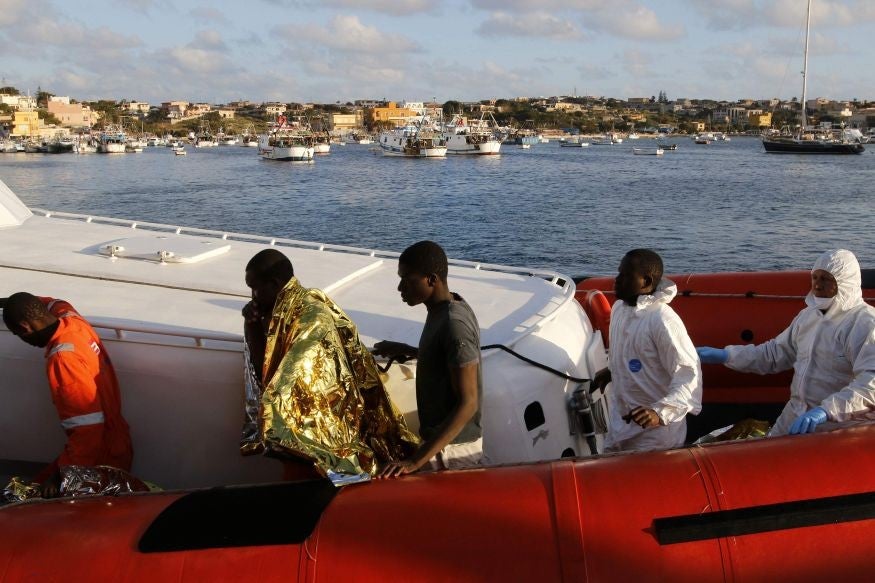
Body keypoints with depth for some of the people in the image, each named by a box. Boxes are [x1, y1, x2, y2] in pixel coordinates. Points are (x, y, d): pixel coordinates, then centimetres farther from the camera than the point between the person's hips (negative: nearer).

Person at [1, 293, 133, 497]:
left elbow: (88, 427, -31)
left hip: (102, 459, -9)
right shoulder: (73, 320, -2)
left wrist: (60, 475, -26)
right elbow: (54, 303, 27)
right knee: (38, 488, 16)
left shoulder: (63, 358, -27)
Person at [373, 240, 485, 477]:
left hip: (451, 445, -9)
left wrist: (416, 460, -30)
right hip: (441, 435, 9)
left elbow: (467, 404, -27)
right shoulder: (444, 308, 3)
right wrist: (406, 350, 16)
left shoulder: (454, 325, -25)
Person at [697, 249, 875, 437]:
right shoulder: (808, 315, 10)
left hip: (838, 426, -7)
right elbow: (775, 353, 17)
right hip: (794, 415, 7)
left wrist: (827, 410, -41)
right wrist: (725, 356, 7)